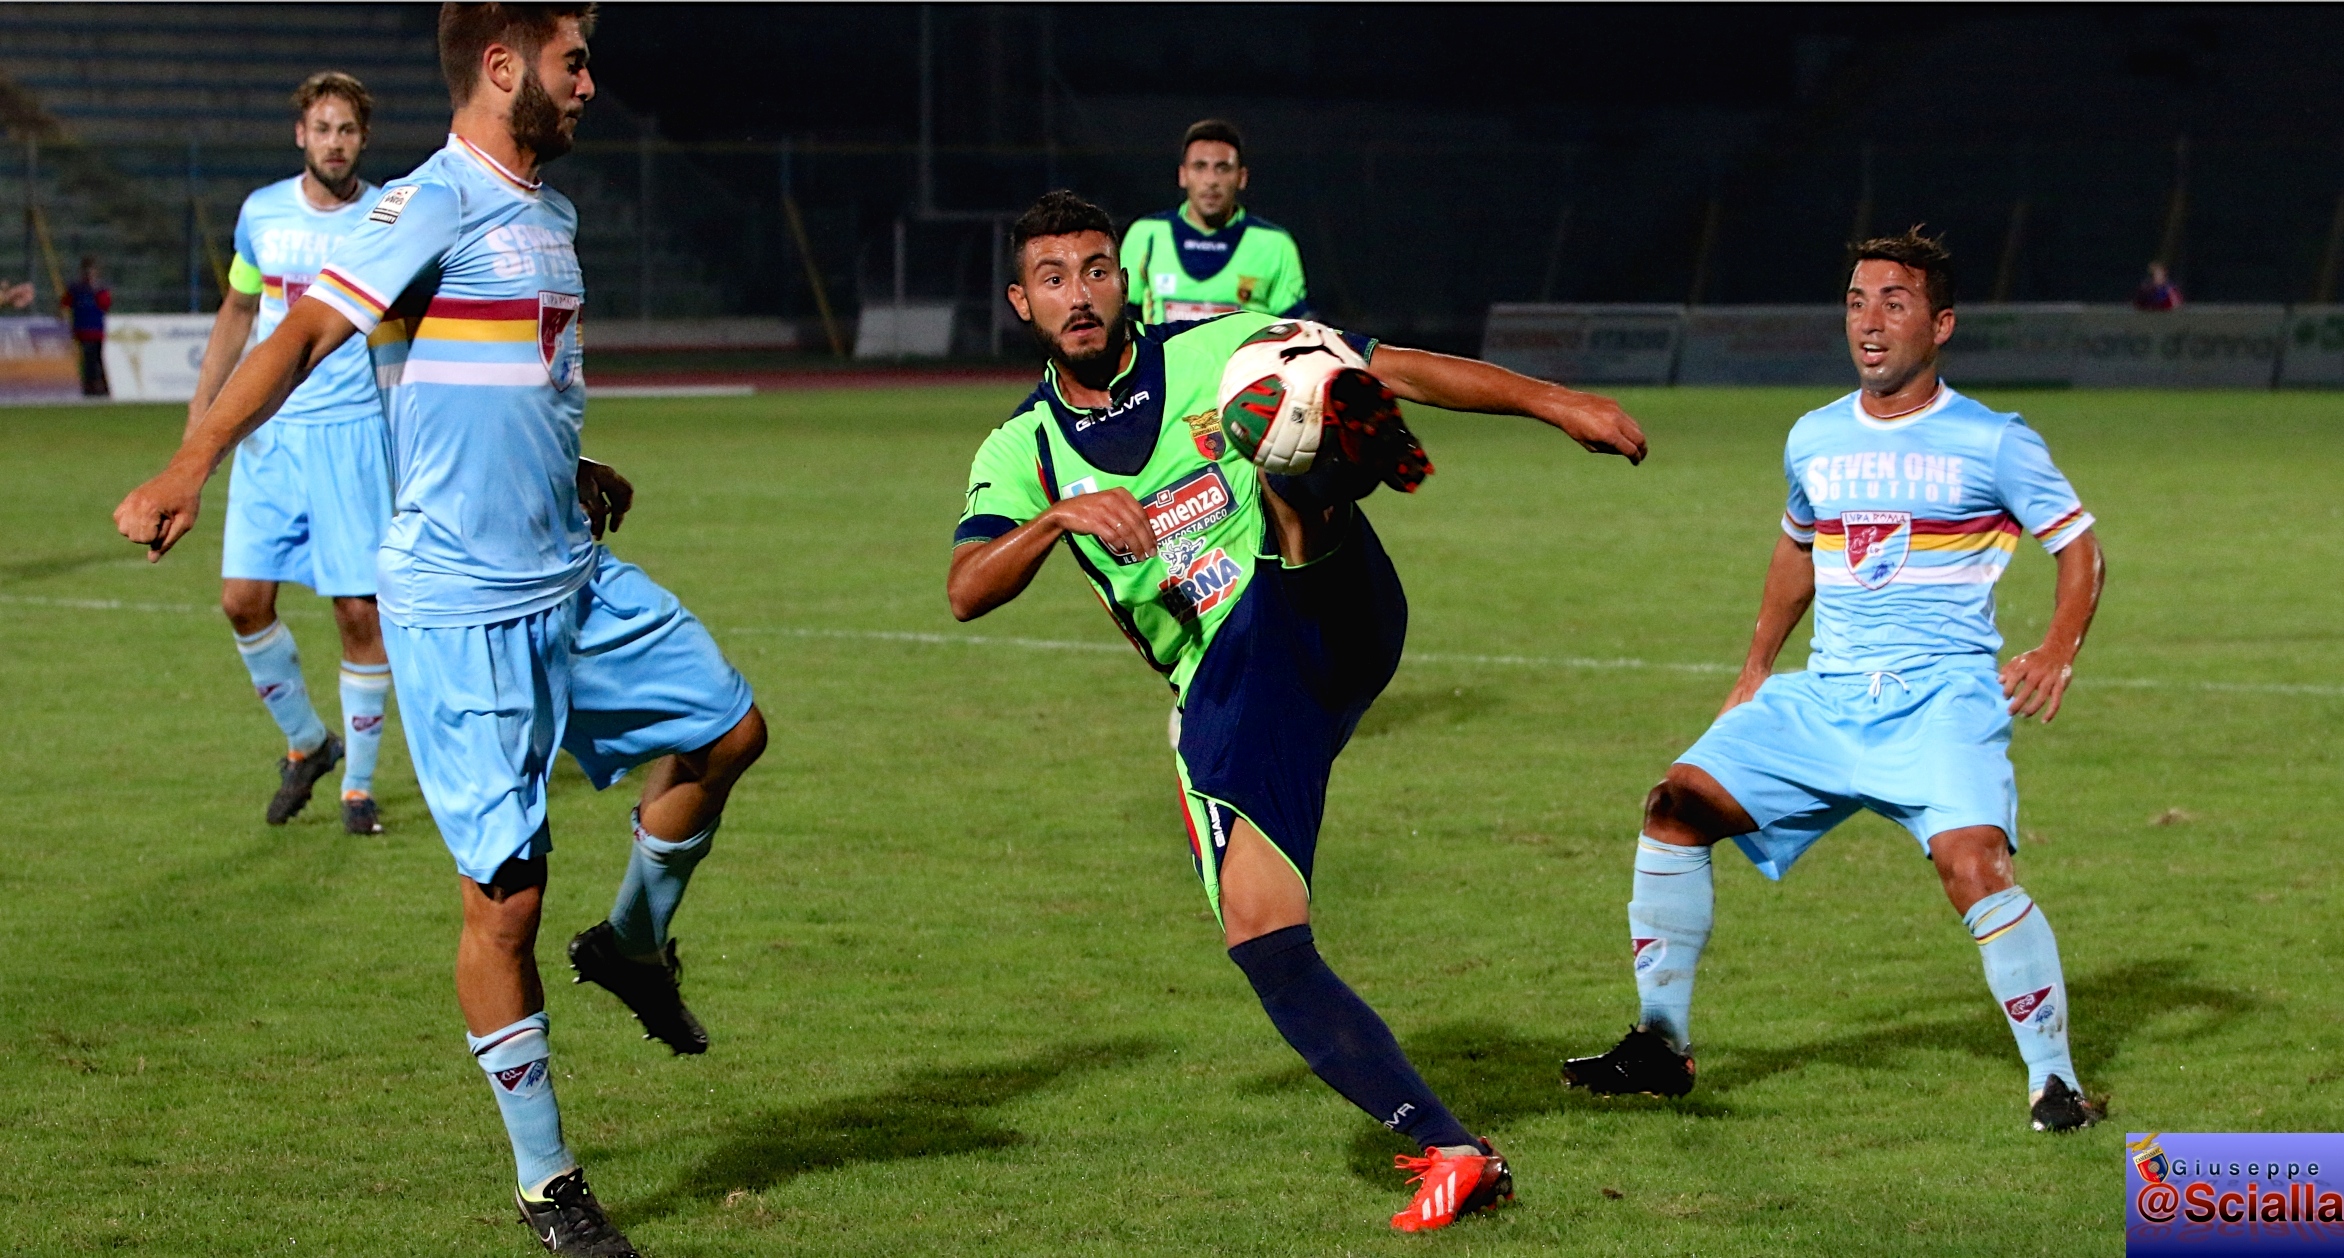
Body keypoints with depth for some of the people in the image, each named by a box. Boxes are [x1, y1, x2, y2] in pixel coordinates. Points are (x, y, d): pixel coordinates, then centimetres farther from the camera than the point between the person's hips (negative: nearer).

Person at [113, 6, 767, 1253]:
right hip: (462, 603, -8)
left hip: (574, 579, 9)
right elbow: (306, 331, -23)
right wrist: (186, 470, -32)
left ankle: (633, 941, 38)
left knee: (725, 728, 17)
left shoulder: (549, 215, 14)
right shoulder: (433, 206, -13)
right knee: (505, 896, -4)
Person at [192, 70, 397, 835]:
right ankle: (306, 743, 20)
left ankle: (358, 784, 9)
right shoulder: (262, 214, 4)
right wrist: (201, 412, 12)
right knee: (243, 598, -3)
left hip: (353, 434, -3)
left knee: (360, 612, -5)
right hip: (267, 434, 3)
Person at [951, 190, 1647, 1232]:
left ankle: (1341, 465, -67)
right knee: (1263, 942, -12)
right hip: (1225, 701, 3)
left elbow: (1398, 370, 5)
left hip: (1328, 617, -3)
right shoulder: (1022, 452, 11)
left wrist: (1555, 402, -5)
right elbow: (967, 591, -6)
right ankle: (1448, 1151, -6)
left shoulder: (1211, 354, 8)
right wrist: (1062, 516, -25)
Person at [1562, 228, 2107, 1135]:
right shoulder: (1815, 440, 12)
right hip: (1824, 696, 5)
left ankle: (2055, 1083, -12)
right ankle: (1662, 1044, 4)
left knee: (1974, 863, -27)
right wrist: (1757, 669, 30)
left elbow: (2078, 544, 1)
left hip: (1943, 700, -5)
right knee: (1678, 804, -7)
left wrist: (2057, 651, -15)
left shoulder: (1992, 443, -3)